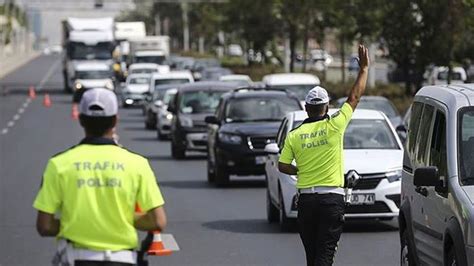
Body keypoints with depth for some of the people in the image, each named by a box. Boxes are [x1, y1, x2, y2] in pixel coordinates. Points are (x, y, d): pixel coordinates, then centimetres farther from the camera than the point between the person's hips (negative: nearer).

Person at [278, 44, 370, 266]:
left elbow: (283, 166, 2)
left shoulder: (294, 135, 1)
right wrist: (364, 68, 13)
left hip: (306, 199, 3)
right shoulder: (334, 126, -5)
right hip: (332, 198, -3)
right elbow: (355, 97, 3)